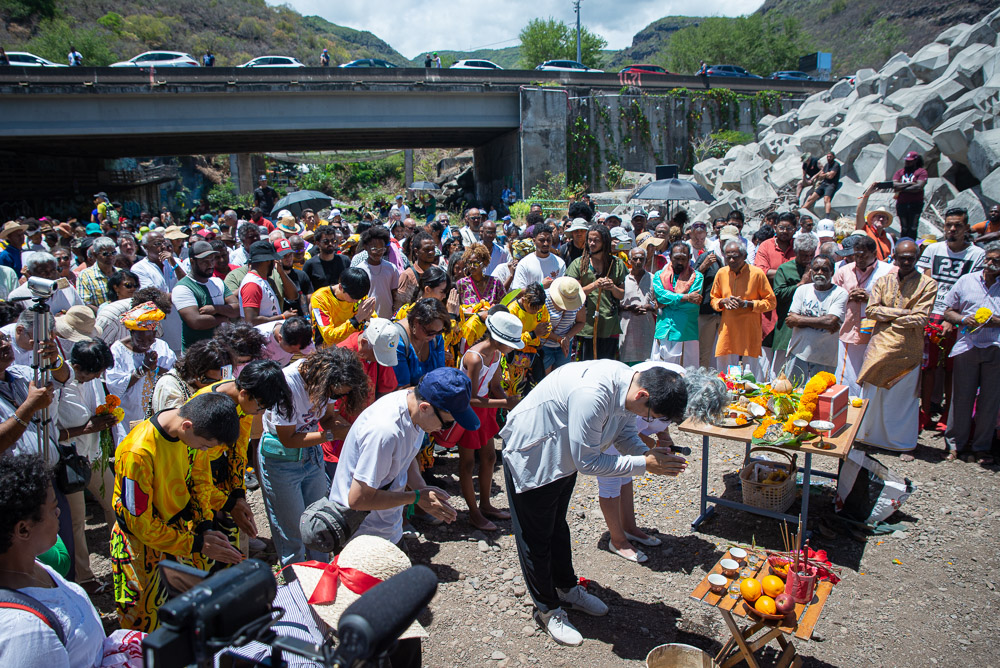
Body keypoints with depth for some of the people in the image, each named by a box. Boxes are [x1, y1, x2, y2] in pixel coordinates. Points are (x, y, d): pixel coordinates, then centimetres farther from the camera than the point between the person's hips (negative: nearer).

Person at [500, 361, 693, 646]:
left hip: (562, 456, 9)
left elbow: (624, 432, 1)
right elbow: (587, 462, -32)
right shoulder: (592, 395, -41)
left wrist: (649, 454, -19)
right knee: (536, 538, 8)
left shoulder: (628, 382, -15)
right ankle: (547, 609, 28)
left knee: (557, 526, 27)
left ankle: (567, 589, 45)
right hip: (531, 457, -9)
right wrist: (644, 464, -29)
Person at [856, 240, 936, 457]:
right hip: (880, 346, 3)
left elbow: (920, 318, -11)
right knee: (872, 393, 7)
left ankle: (901, 442, 19)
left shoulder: (928, 284, -2)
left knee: (903, 397, 6)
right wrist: (902, 312, -11)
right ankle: (869, 434, 21)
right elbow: (871, 310, -1)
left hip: (908, 350, -3)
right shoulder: (883, 281, 9)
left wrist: (887, 316, -7)